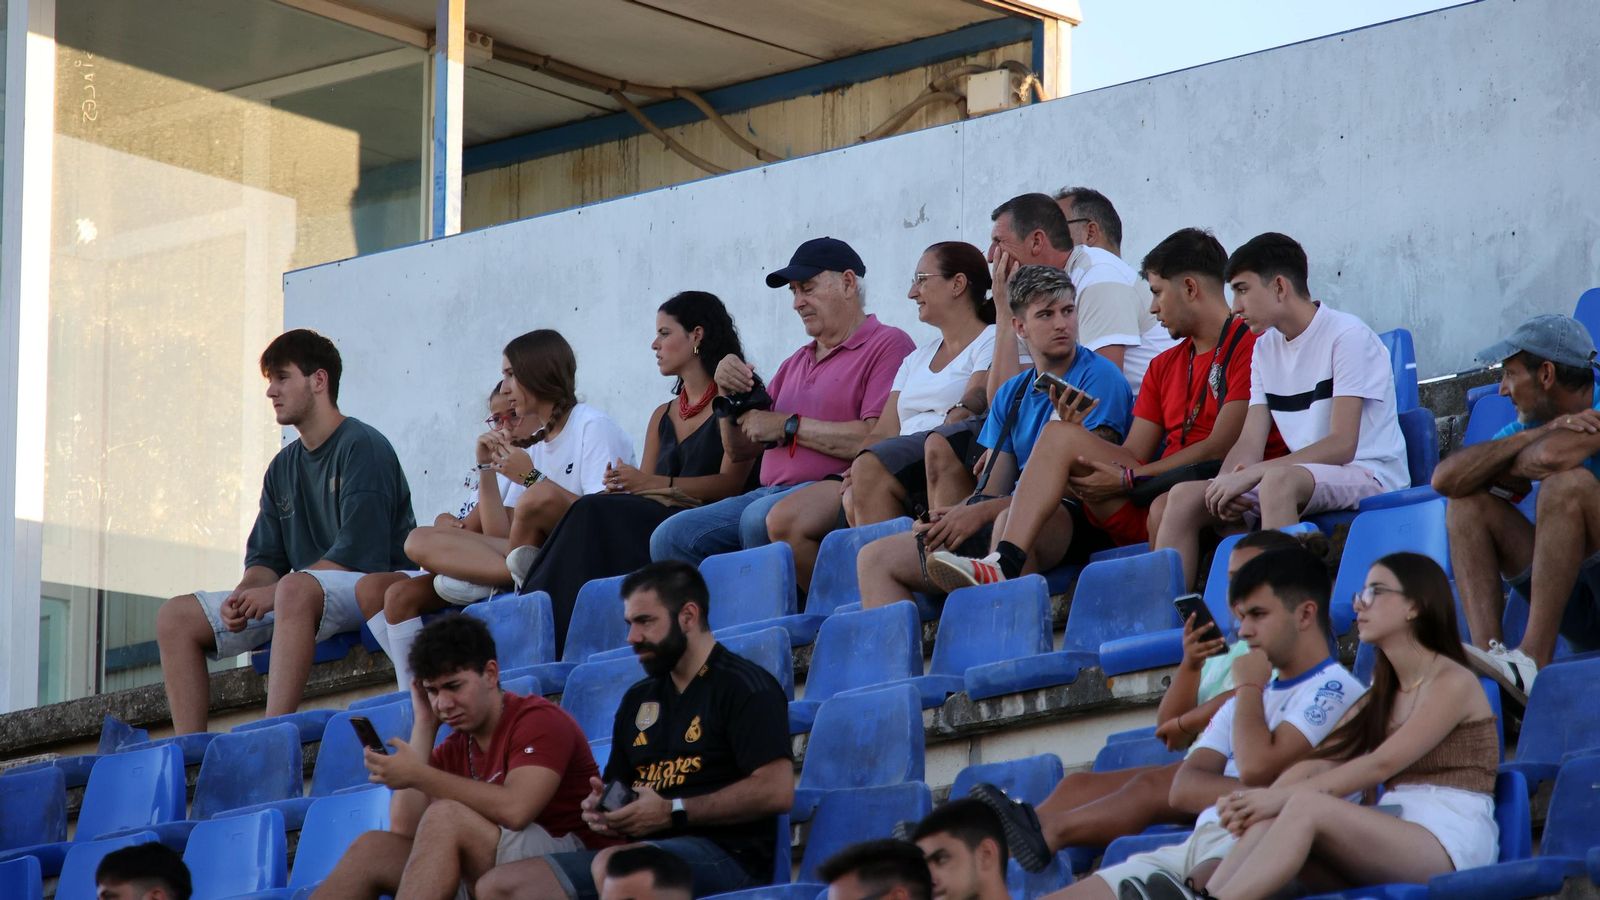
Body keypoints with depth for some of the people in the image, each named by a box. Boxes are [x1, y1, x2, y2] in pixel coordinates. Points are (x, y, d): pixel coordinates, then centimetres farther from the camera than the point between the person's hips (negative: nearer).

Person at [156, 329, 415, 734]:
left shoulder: (363, 446, -8)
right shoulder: (283, 468, 17)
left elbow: (358, 554, -18)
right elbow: (265, 559, 13)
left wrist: (271, 593, -21)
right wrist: (243, 596, -11)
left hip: (372, 588, -9)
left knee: (295, 589, -41)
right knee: (175, 617, -1)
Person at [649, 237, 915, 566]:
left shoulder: (887, 346, 0)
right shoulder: (796, 364, 28)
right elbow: (740, 449, 29)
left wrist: (789, 427, -7)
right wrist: (729, 393, 8)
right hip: (771, 492, 8)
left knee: (760, 518, -37)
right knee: (671, 537, -12)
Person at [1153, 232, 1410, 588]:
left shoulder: (1346, 335, -10)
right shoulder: (1266, 347, 15)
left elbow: (1342, 445, -18)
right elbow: (1249, 445, 9)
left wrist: (1252, 475, -23)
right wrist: (1227, 486, -13)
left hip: (1370, 475, -8)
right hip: (1303, 475, 8)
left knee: (1278, 481, -38)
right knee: (1184, 497, -8)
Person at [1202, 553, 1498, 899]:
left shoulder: (1454, 682, -2)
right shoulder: (1384, 691, 24)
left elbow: (1380, 765, -13)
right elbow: (1324, 763, 10)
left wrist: (1284, 795, -18)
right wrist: (1265, 797, -11)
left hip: (1450, 842, -7)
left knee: (1306, 806, -30)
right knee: (1270, 820, -21)